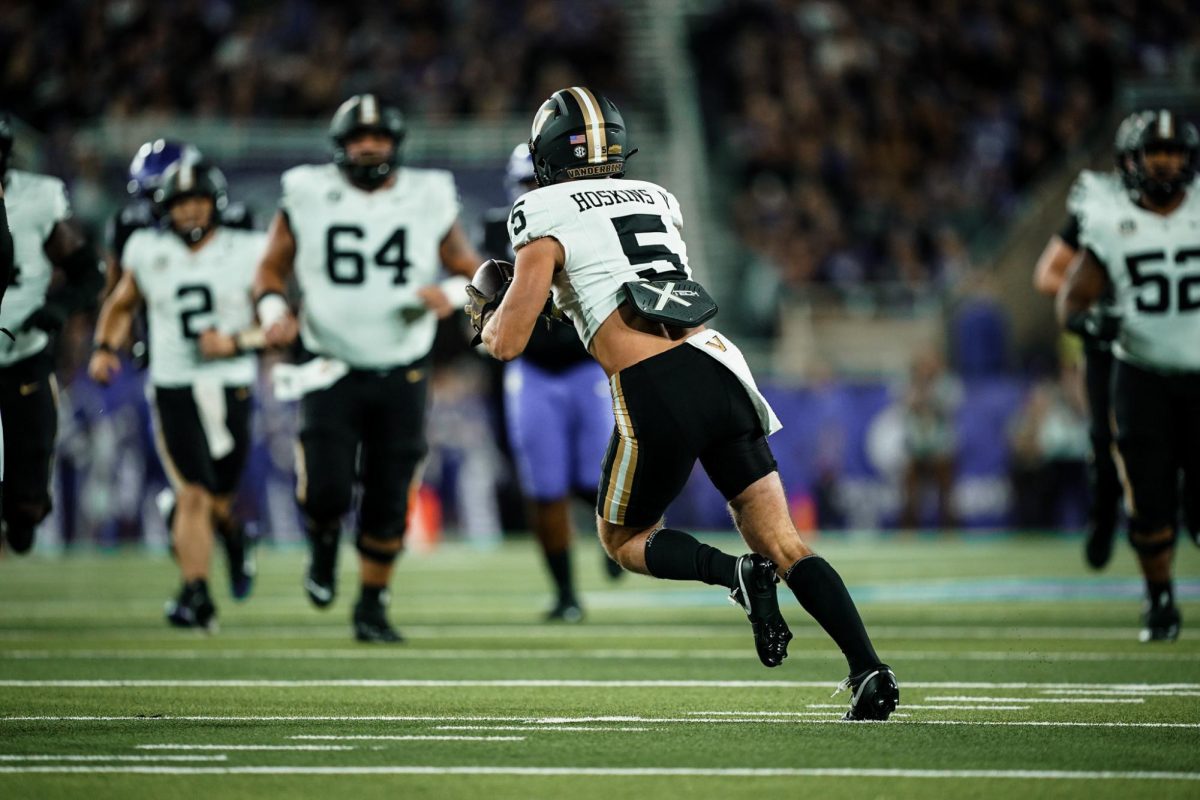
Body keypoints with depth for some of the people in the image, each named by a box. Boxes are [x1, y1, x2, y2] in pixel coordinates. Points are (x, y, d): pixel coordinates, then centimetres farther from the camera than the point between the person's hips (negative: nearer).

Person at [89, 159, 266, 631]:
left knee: (219, 500, 8)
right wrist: (105, 347, 4)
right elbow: (121, 305, 20)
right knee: (193, 495, -12)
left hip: (230, 388, 0)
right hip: (174, 390, 0)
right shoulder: (147, 251, 3)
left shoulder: (247, 252, -2)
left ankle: (235, 540, 43)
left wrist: (237, 343, -16)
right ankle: (196, 598, -7)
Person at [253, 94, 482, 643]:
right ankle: (324, 543, 21)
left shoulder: (429, 202, 0)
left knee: (388, 503, 3)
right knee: (325, 490, -15)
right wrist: (274, 312, -12)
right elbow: (272, 268, 8)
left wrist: (452, 293, -14)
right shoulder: (307, 200, -3)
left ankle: (372, 608, 20)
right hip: (332, 371, -1)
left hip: (401, 375, 1)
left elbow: (470, 270, 8)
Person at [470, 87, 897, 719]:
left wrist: (486, 313, 23)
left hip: (656, 394, -5)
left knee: (623, 539, 18)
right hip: (720, 367, 5)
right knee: (781, 541, 7)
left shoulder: (547, 215, 3)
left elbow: (508, 342, 2)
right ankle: (868, 670, -11)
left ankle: (736, 573, -10)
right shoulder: (658, 199, 21)